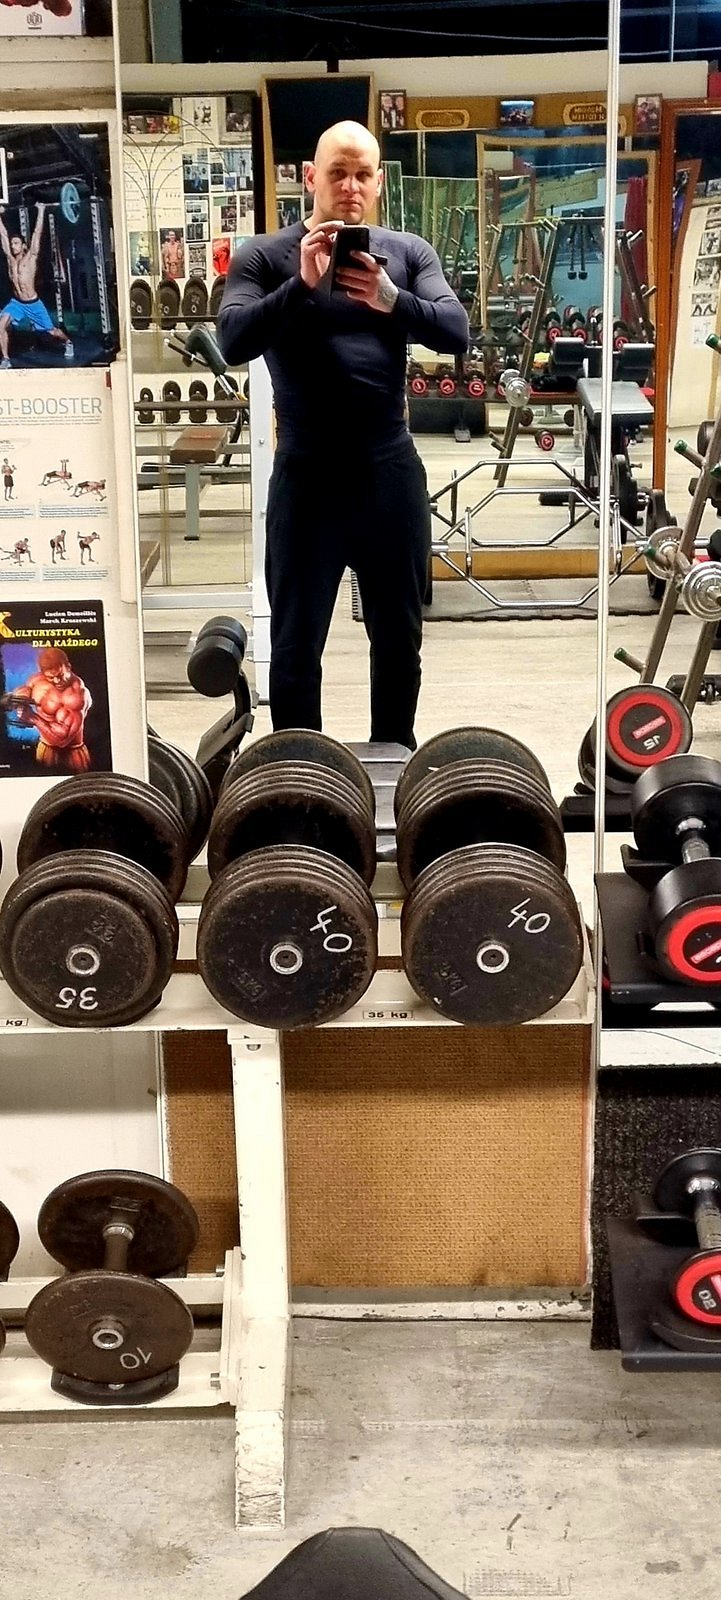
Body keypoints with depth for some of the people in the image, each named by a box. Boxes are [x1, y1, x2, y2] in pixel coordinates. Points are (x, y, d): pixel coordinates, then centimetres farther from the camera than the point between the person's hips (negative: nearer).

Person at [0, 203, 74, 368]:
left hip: (33, 303, -3)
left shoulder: (31, 257, -7)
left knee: (51, 331, 12)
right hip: (16, 303, 3)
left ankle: (68, 343, 45)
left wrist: (41, 211, -9)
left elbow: (37, 233, -8)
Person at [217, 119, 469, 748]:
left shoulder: (408, 252, 7)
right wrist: (303, 284, -27)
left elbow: (456, 332, -6)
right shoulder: (264, 257, 0)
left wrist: (391, 300, -25)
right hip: (306, 474, -2)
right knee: (296, 644, 4)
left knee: (400, 636, 14)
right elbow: (234, 342, -14)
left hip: (391, 469, 3)